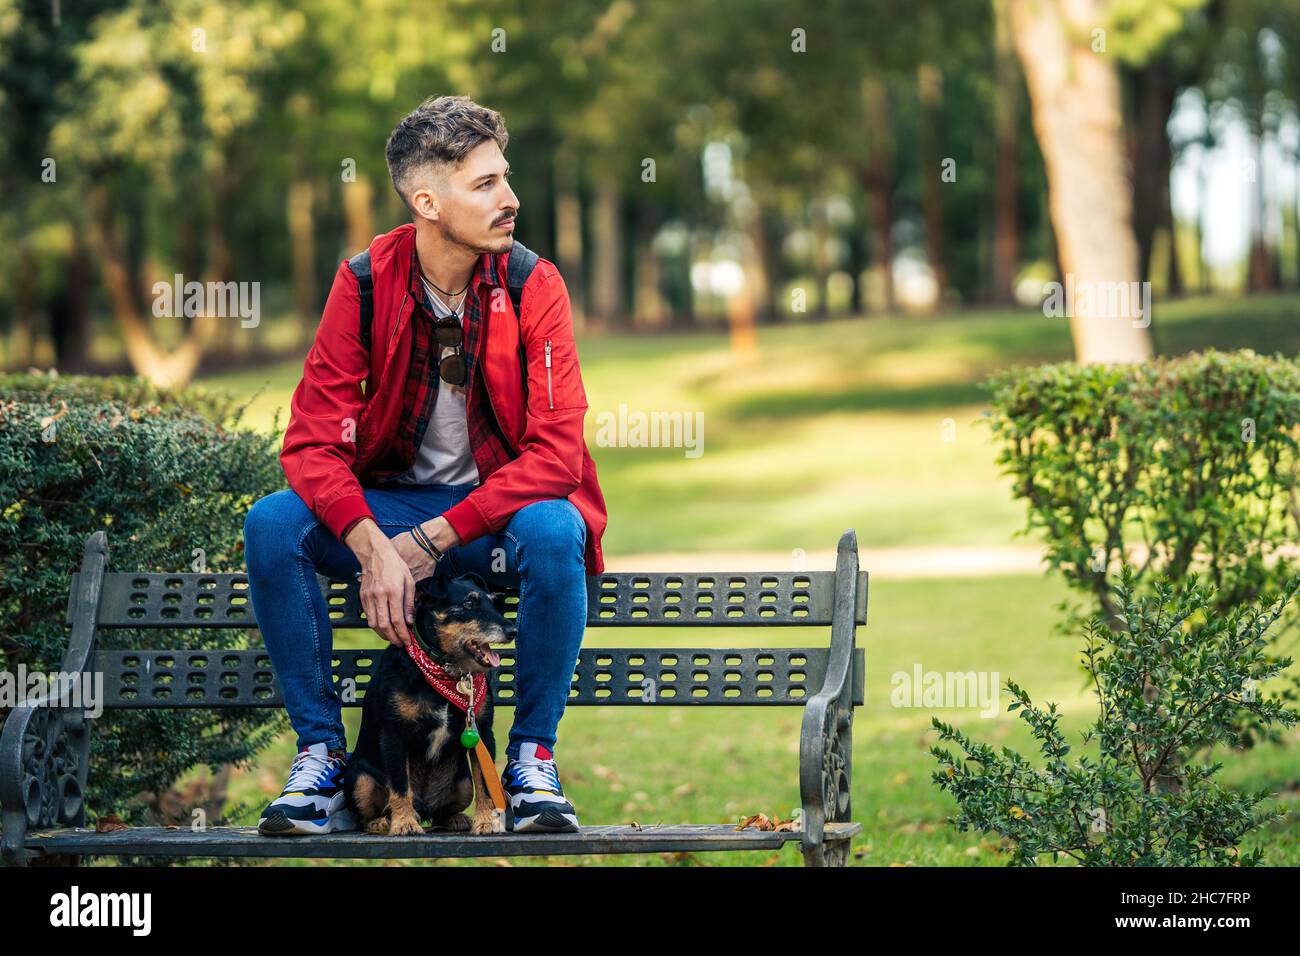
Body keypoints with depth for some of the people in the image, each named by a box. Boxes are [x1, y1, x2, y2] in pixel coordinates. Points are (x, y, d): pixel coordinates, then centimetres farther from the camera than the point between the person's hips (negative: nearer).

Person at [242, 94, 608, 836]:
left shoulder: (533, 286, -11)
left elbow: (556, 453, -17)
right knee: (272, 524, -25)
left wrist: (432, 539, -25)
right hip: (389, 506, 2)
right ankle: (322, 750, -13)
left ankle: (534, 755, -17)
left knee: (555, 532, -35)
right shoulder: (365, 285, -8)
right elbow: (314, 442, -12)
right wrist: (372, 547, -31)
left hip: (500, 508, -1)